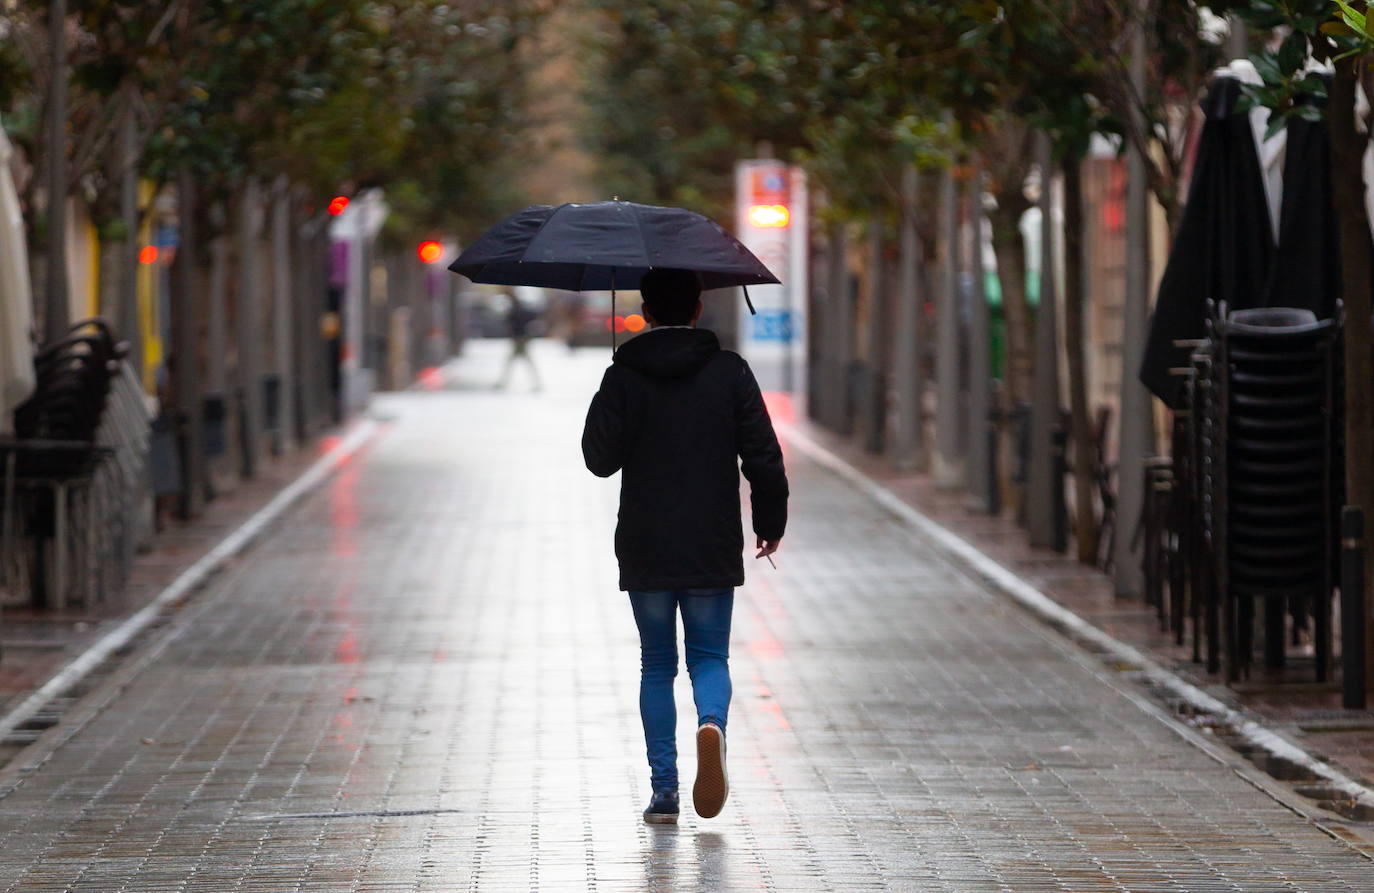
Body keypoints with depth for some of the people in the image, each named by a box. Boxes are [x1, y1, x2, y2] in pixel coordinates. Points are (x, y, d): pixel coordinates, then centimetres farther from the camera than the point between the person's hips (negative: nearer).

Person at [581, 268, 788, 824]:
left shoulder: (624, 377, -4)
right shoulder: (729, 372, -2)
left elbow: (600, 459, -4)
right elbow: (763, 456, -3)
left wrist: (602, 405, 12)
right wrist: (770, 522, 9)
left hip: (645, 550, 0)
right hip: (713, 549, 0)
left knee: (657, 664, 10)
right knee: (709, 656, 10)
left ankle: (664, 789, 4)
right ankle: (711, 723, -22)